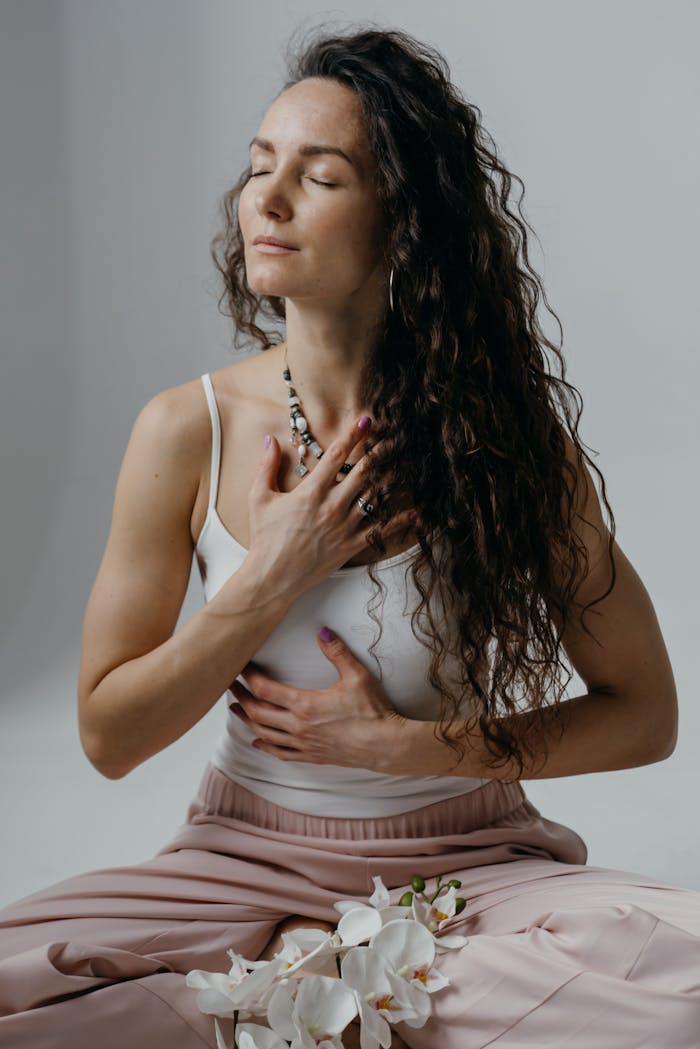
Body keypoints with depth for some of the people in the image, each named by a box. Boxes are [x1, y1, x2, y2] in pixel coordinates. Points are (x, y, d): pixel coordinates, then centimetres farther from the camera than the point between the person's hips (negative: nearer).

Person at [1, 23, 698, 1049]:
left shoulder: (508, 433, -10)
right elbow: (108, 736, -2)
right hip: (249, 860, 1)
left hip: (469, 863, -1)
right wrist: (270, 582, -16)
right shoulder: (188, 432, -7)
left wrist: (401, 743, -13)